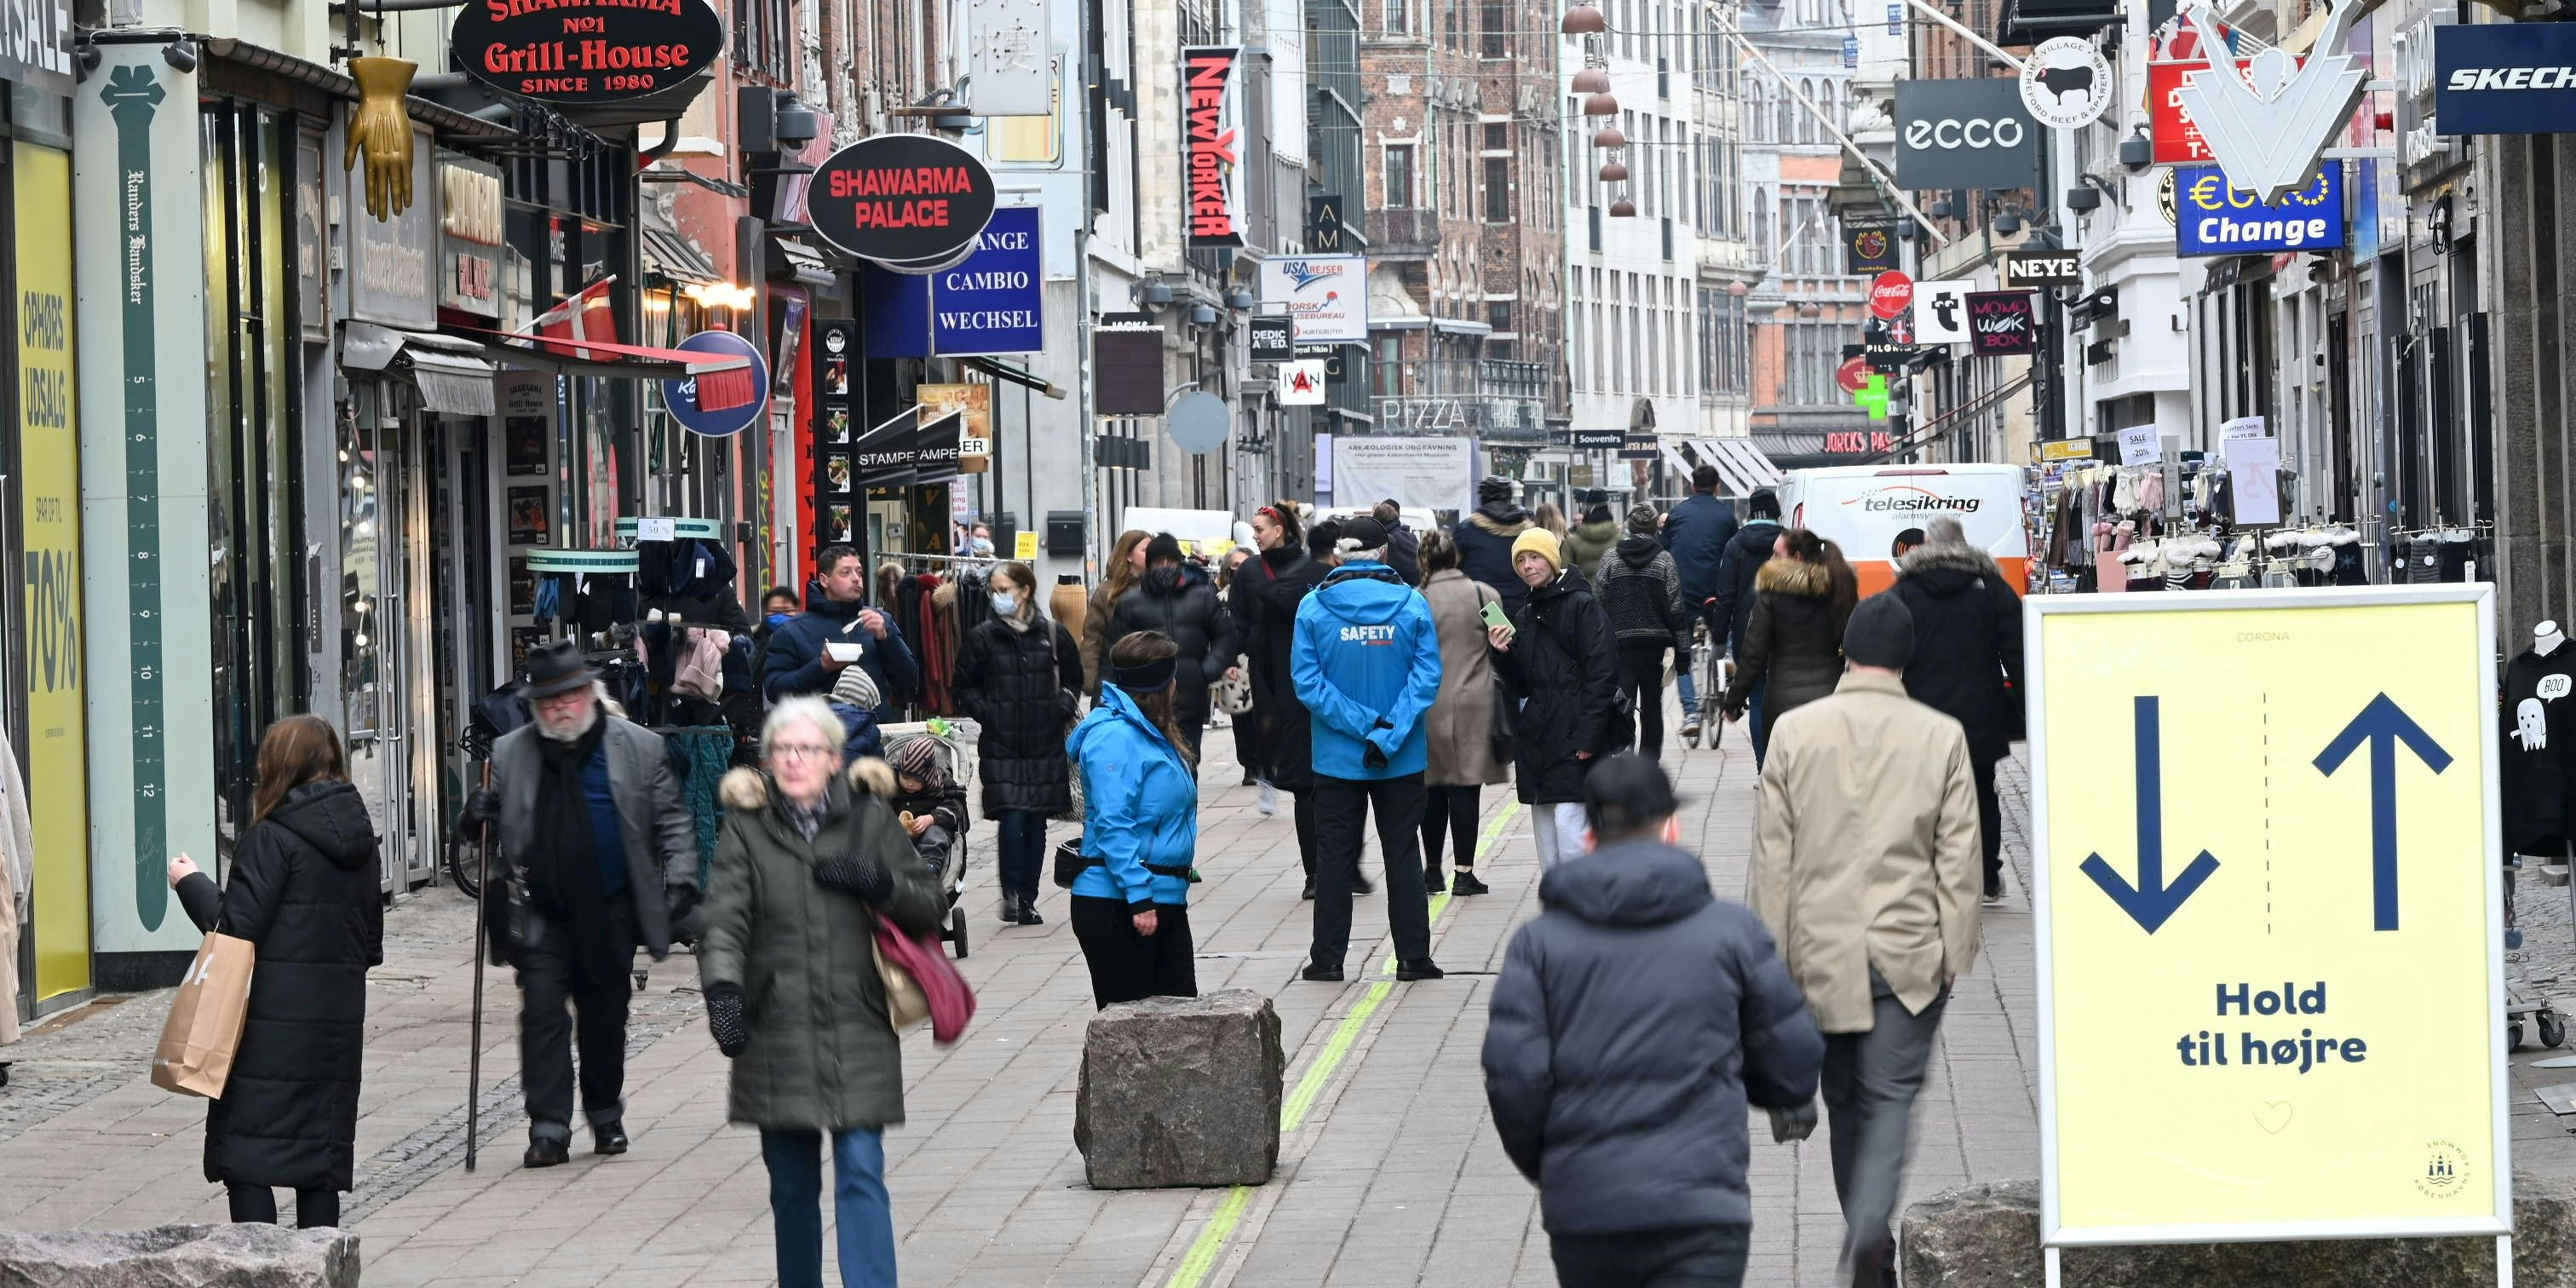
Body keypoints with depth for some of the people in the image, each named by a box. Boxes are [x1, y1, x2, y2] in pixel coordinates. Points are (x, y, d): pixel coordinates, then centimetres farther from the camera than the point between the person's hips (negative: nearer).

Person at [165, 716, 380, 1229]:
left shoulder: (273, 836, -11)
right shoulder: (358, 834, 11)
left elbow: (237, 924, -13)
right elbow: (372, 935, 15)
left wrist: (192, 883, 1)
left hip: (272, 1019, -7)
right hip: (338, 1013, 7)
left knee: (246, 1149, -3)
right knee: (321, 1148, 10)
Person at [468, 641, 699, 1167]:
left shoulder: (640, 748, 2)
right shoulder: (508, 755, 5)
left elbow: (671, 823, 6)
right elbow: (497, 828, 15)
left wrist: (680, 882, -5)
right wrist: (480, 815, -9)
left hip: (611, 912, 0)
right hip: (540, 913, 0)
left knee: (606, 1016, 11)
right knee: (542, 1015, -8)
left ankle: (606, 1115, 29)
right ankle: (548, 1128, -6)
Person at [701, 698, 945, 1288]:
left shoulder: (871, 819, 6)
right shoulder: (746, 828, 4)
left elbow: (928, 908, 10)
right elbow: (724, 919, -8)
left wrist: (881, 885, -11)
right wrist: (722, 989, -26)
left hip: (858, 1034, -1)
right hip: (776, 1034, 1)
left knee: (861, 1173, -9)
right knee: (792, 1185, 9)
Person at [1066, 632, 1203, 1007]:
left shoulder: (1150, 733, 15)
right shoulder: (1116, 737, -16)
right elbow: (1112, 826, -22)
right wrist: (1139, 898, -25)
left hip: (1164, 901, 10)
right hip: (1115, 904, -10)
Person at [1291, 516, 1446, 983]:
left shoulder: (1314, 607, -6)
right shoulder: (1411, 604, -6)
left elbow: (1307, 681, -10)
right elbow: (1427, 676, -11)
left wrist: (1364, 726, -12)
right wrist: (1387, 734, -14)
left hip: (1336, 755, 0)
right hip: (1403, 760, 0)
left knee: (1334, 856, 8)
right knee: (1403, 854, 9)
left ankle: (1328, 958, 10)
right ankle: (1413, 957, 10)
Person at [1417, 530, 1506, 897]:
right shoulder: (1485, 595, -2)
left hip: (1430, 709, 0)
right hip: (1475, 706, 0)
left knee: (1433, 789, 11)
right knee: (1466, 789, 1)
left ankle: (1432, 869, 17)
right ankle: (1465, 873, 0)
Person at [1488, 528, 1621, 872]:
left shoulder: (1582, 605, -5)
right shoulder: (1524, 617, 18)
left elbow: (1603, 673, -11)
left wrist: (1588, 736, -17)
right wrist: (1503, 654, -1)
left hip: (1573, 739, -7)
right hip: (1535, 738, 7)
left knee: (1569, 826, -15)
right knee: (1548, 846, 7)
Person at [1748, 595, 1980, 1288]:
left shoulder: (1794, 731, -3)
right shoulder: (1942, 737, -5)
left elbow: (1772, 855, 0)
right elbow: (1959, 857, -3)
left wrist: (1771, 953, 6)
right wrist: (1957, 952, 5)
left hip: (1822, 949, 2)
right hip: (1909, 951, -1)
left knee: (1846, 1100, 16)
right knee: (1891, 1099, -1)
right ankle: (1871, 1229, -22)